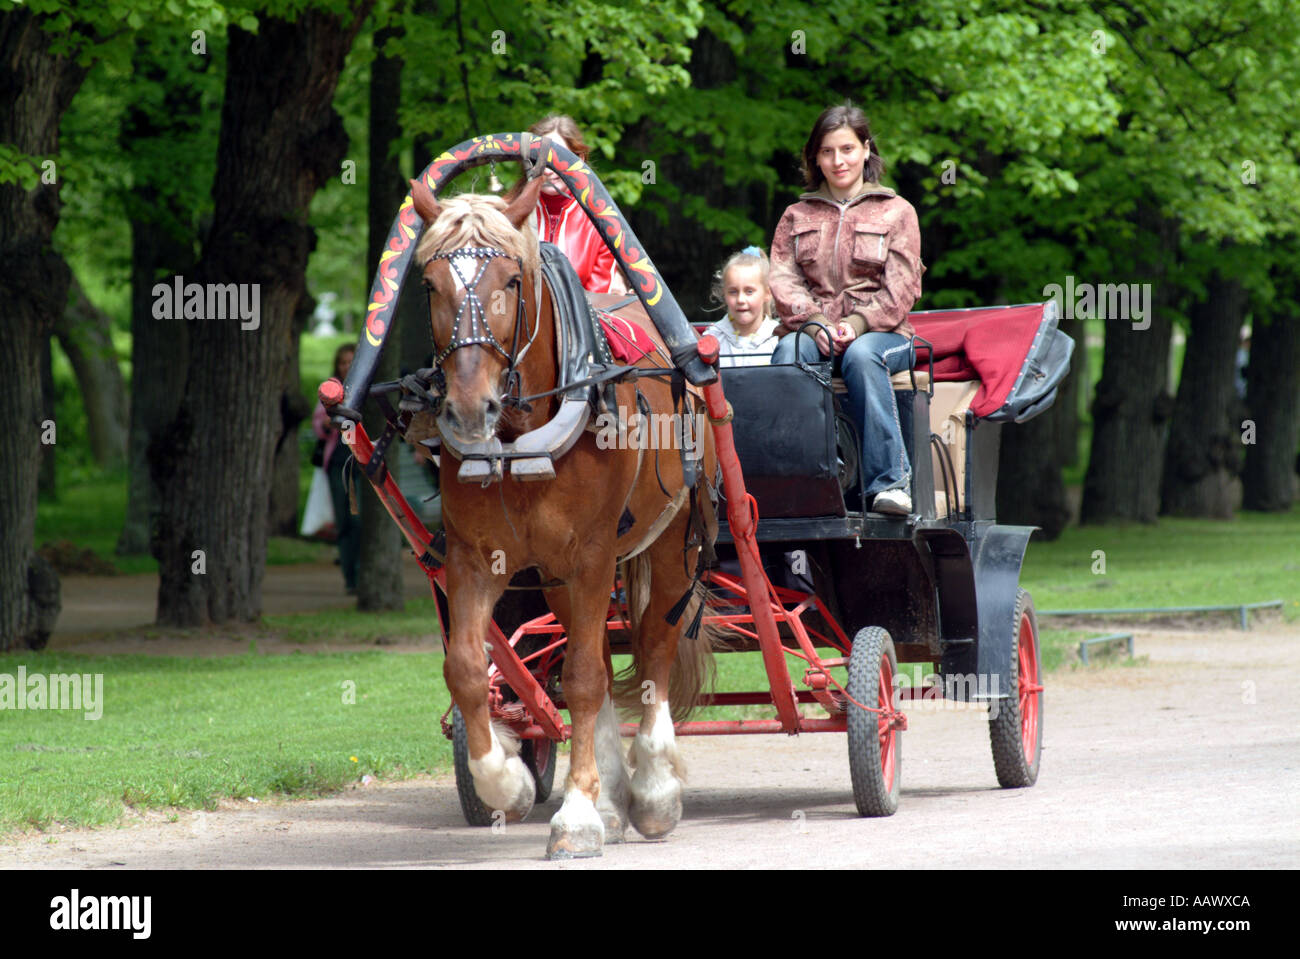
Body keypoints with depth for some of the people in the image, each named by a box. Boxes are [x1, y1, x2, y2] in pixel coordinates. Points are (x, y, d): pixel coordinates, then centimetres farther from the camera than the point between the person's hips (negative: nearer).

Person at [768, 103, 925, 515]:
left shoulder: (896, 212, 13)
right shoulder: (797, 216, 20)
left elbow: (901, 286, 2)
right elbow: (782, 278, 7)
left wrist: (858, 323, -15)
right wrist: (813, 322, -13)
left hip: (880, 331, -2)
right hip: (813, 330, 2)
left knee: (861, 356, -39)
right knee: (788, 353, -35)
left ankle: (890, 481, -40)